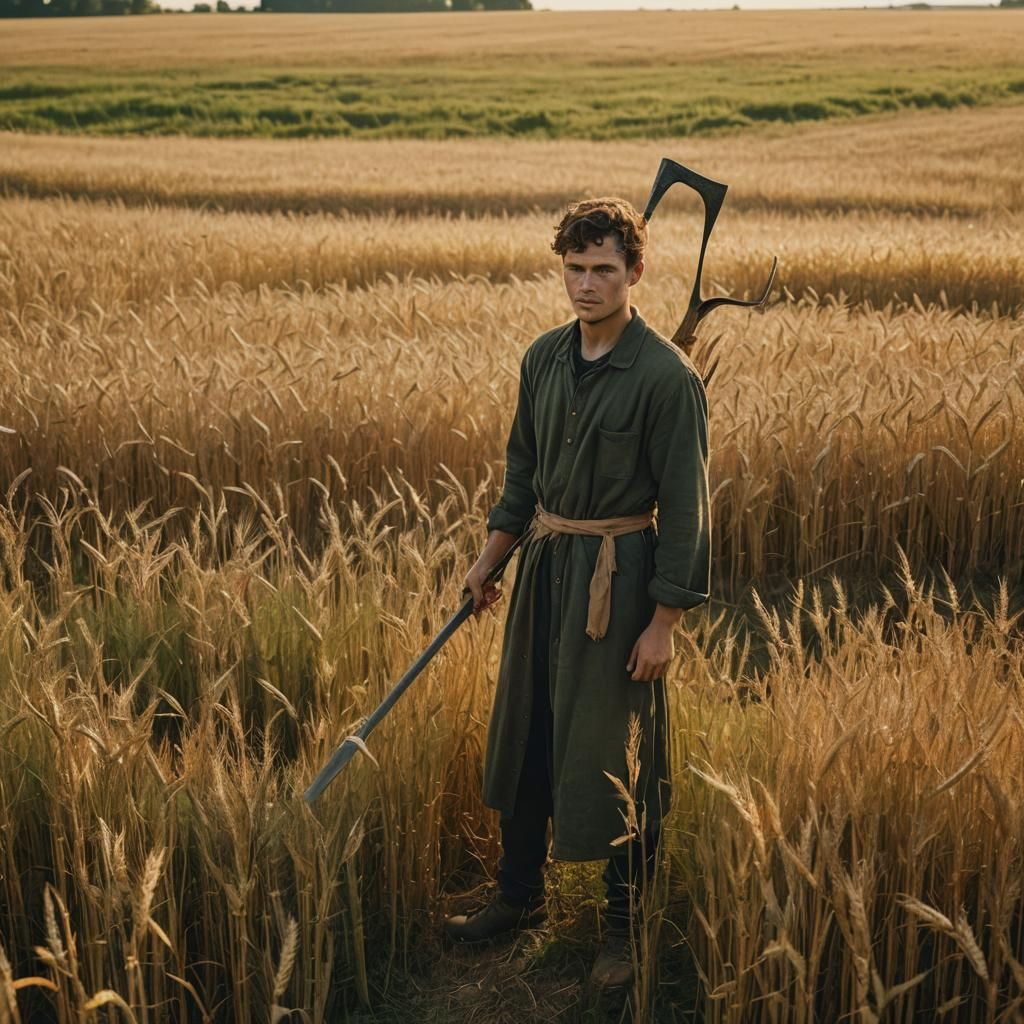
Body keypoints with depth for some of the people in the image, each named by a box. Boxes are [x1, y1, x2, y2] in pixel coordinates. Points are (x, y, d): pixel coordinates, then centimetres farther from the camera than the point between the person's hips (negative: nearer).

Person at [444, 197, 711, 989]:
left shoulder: (667, 376, -16)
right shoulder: (544, 357, 5)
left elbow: (685, 507, -15)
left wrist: (664, 623, -15)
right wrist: (491, 557, 18)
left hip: (619, 577, -7)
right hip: (545, 566, 7)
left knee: (617, 757, 4)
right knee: (525, 736, 17)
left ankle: (627, 924, 23)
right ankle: (521, 896, 36)